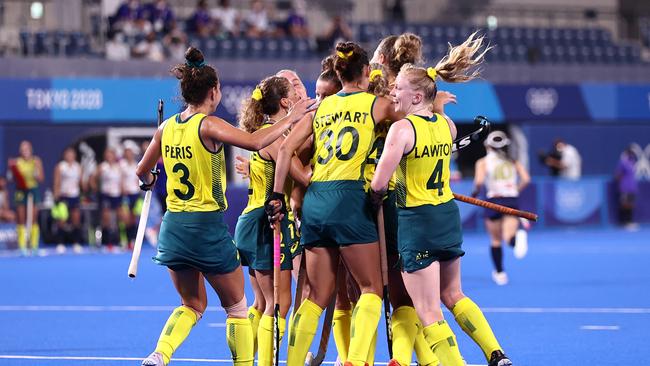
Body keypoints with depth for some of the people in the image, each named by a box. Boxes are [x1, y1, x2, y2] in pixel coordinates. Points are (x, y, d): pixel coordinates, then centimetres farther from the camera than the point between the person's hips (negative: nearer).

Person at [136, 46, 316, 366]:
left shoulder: (167, 127, 5)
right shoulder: (208, 125, -14)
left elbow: (142, 171, 16)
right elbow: (255, 142, -27)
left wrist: (148, 182, 40)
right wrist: (291, 117, -16)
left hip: (173, 227, 6)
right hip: (208, 227, -6)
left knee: (193, 304, 19)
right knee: (236, 306, 11)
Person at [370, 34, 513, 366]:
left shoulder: (402, 128, -17)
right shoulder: (446, 125, 3)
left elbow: (379, 183, -22)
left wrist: (376, 198, -1)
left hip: (417, 221, -8)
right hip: (449, 216, 8)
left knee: (428, 314, -2)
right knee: (452, 295, 25)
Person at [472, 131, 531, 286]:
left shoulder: (483, 162, 3)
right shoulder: (513, 162, 11)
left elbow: (479, 181, -13)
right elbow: (526, 179, -1)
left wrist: (475, 192, 5)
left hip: (494, 201, -1)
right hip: (512, 200, 1)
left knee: (495, 240, 16)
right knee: (508, 236, -10)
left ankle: (499, 273, 22)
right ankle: (518, 237, -45)